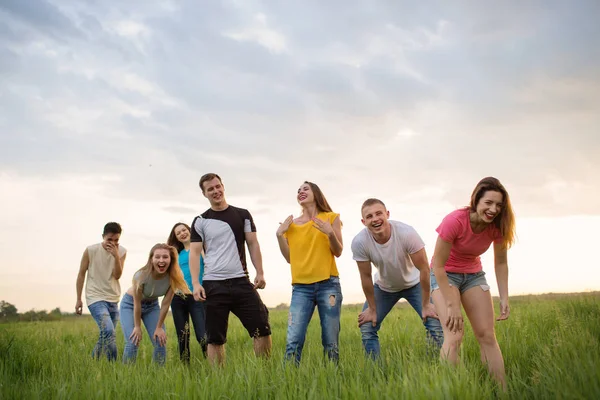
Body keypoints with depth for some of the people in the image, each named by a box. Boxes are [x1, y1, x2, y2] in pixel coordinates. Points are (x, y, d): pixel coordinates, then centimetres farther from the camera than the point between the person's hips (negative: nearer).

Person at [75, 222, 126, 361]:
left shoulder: (121, 252, -1)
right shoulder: (90, 250, -8)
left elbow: (117, 275, -8)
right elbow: (81, 274, 0)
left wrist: (116, 256, -22)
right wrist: (78, 299, 2)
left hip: (113, 300, 5)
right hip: (95, 298, -5)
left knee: (106, 335, 9)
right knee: (108, 331, -22)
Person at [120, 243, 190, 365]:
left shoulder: (172, 277, -24)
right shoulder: (141, 276, -33)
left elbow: (166, 304, -15)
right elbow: (137, 304, -23)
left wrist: (159, 327, -11)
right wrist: (137, 327, -14)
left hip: (152, 305, 3)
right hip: (130, 304, -3)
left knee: (161, 342, -7)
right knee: (133, 342, -16)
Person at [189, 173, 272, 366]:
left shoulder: (242, 215, 9)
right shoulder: (200, 221, 6)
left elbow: (253, 244, 6)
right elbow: (194, 253, 1)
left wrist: (260, 273, -5)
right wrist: (196, 284, -11)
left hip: (241, 282, 1)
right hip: (213, 285, -1)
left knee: (262, 329, -4)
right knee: (215, 338, 3)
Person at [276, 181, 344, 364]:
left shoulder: (331, 218, 8)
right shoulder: (291, 223, 14)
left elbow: (338, 252, 3)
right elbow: (289, 258, 10)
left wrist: (330, 233, -14)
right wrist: (279, 235, 0)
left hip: (328, 285, -1)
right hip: (301, 287, 2)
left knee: (330, 342, -2)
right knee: (293, 341, -9)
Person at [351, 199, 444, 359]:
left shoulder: (406, 233, -34)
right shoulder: (359, 242, -28)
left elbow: (424, 268, -23)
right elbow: (366, 277, -14)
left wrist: (426, 304, -17)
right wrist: (372, 309, -6)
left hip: (414, 284, -1)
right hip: (384, 287, 2)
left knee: (435, 327, -16)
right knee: (367, 329, -8)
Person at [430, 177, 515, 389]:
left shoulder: (497, 225, -15)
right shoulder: (454, 221, -30)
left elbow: (501, 263, -1)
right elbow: (438, 265, -25)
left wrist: (504, 298, -9)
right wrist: (452, 305, -25)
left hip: (473, 275, 5)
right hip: (444, 274, -5)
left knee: (487, 335, -4)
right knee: (454, 336, -21)